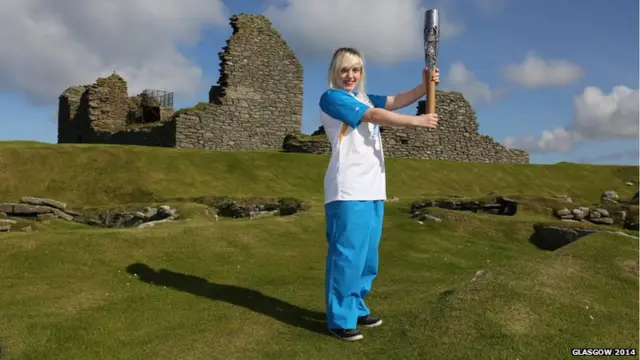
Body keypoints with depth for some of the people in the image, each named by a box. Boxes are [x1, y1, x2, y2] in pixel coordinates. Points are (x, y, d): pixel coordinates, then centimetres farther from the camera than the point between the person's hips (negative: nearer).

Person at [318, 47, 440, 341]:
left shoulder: (364, 98, 22)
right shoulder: (331, 97, -2)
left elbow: (397, 101, 15)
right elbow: (375, 116, -10)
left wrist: (425, 86, -2)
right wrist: (417, 121, -5)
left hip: (373, 190, 8)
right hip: (348, 192, -8)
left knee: (367, 257, 13)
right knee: (347, 254, -7)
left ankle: (356, 310, 25)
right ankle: (340, 319, 3)